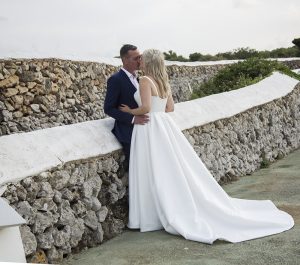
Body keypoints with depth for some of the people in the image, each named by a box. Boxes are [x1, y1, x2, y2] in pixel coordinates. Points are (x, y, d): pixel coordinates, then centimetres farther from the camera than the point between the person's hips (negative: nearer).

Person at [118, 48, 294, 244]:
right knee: (173, 171, 12)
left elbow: (146, 108, -22)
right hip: (164, 126, 8)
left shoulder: (145, 81, -13)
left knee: (155, 175, -1)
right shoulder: (164, 81, 12)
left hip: (150, 131, -8)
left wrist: (130, 111, -5)